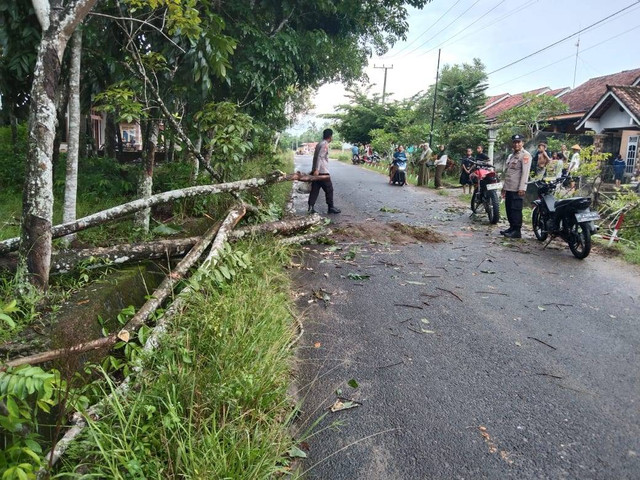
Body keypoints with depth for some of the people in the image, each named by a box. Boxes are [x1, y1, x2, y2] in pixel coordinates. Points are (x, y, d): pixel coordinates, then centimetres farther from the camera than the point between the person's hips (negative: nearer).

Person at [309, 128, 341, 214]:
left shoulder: (319, 144, 18)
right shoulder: (325, 145, -11)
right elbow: (320, 157, -21)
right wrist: (317, 169, -27)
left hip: (316, 171, 9)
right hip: (322, 172, -9)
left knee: (315, 189, 6)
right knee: (329, 189, 2)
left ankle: (311, 207, 1)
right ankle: (331, 207, 9)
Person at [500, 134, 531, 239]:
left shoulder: (525, 155, -6)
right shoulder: (511, 156, 22)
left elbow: (525, 172, -14)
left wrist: (522, 188, -21)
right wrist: (504, 187, 23)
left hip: (517, 189, -8)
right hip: (509, 188, 9)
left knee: (516, 210, -8)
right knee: (509, 209, 12)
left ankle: (517, 231, -4)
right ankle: (512, 227, 22)